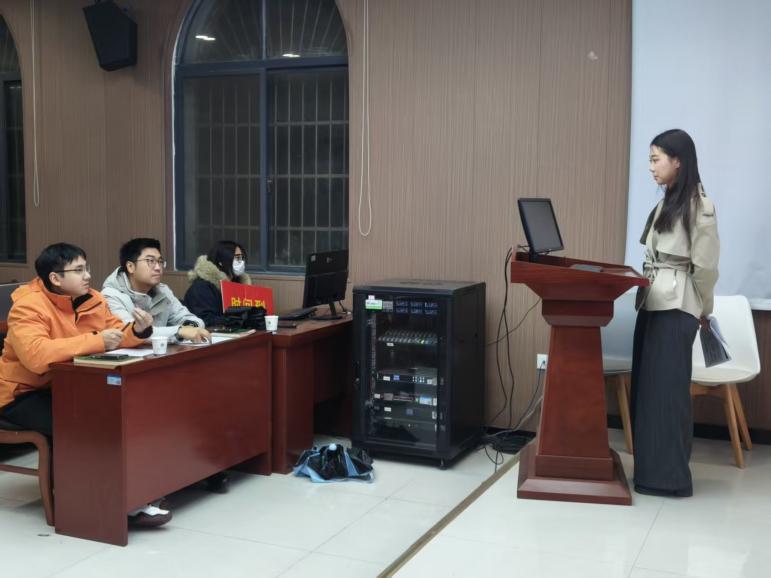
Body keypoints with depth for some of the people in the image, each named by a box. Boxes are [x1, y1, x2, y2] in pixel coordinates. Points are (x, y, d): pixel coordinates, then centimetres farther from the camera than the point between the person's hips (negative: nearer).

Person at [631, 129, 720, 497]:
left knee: (666, 389, -4)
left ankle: (670, 477, 6)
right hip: (652, 303, 8)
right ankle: (650, 470, 19)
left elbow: (705, 266, -9)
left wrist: (703, 310, 2)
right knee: (646, 387, 10)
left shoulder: (699, 206, -11)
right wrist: (644, 291, 14)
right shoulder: (666, 203, 14)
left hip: (676, 308, -8)